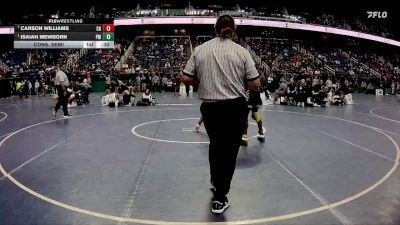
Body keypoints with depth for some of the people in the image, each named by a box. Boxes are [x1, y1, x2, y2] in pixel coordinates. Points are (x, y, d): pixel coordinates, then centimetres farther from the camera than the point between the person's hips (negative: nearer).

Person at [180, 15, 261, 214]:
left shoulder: (200, 50, 0)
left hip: (210, 108, 3)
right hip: (235, 108, -2)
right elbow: (255, 85, -6)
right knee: (229, 151, 8)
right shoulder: (241, 51, -5)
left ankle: (216, 182, 46)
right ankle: (219, 198, 13)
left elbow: (185, 78, 1)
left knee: (215, 146, 25)